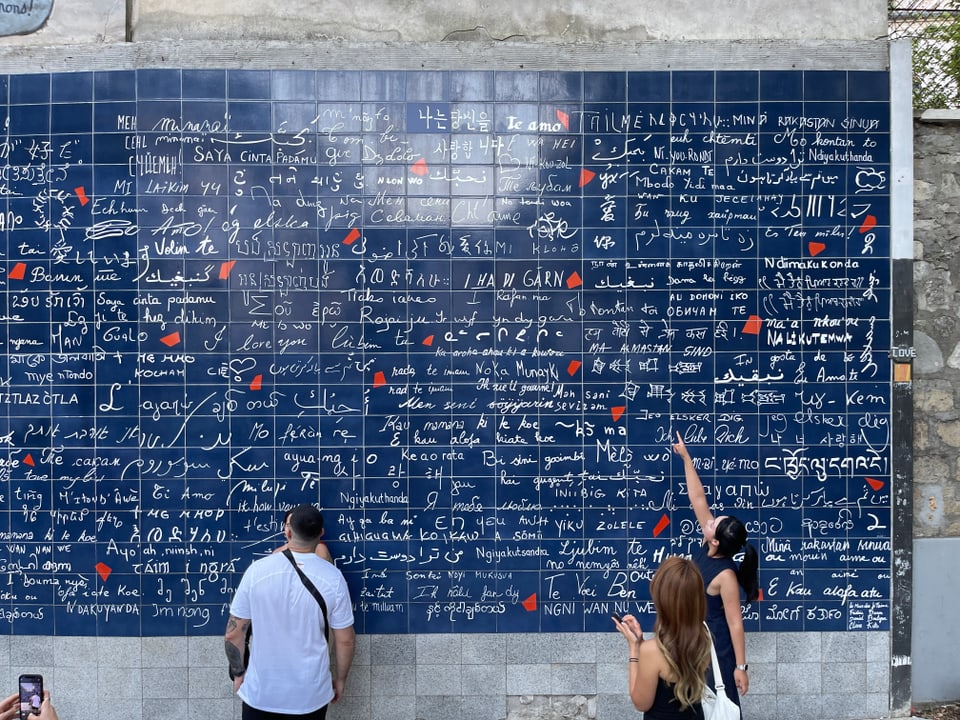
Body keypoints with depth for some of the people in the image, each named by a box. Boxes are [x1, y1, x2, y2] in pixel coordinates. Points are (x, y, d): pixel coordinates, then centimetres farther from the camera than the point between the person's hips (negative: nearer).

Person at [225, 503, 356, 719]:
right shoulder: (332, 577, -13)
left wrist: (238, 673, 11)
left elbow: (232, 634, -5)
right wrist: (340, 678, 11)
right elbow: (345, 640, -6)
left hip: (261, 692, 0)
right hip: (311, 695, 0)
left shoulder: (258, 570, -13)